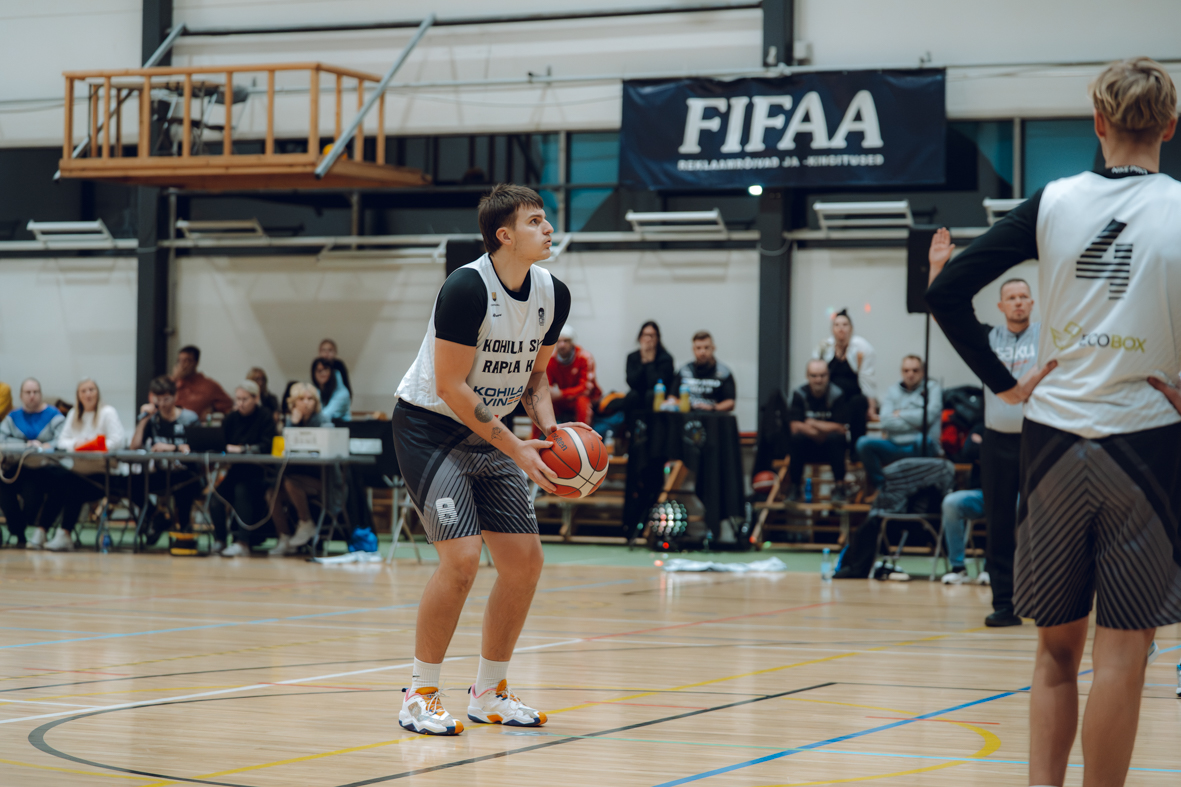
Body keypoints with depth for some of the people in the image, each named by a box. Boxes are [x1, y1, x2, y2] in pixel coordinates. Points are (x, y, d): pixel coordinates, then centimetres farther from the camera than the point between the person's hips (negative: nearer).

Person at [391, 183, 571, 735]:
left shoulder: (553, 295, -1)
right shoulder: (467, 289, -24)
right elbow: (451, 387, -22)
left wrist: (549, 428, -7)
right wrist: (516, 449, -23)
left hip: (489, 433, 8)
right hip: (430, 427, -8)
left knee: (525, 560, 2)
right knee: (461, 559, -19)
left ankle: (489, 693, 16)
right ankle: (420, 696, -6)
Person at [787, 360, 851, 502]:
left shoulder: (837, 395, -10)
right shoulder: (799, 394, -6)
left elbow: (840, 429, -14)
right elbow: (795, 427, -14)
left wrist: (813, 423, -14)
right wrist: (821, 432, -23)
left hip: (830, 448, -1)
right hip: (806, 448, 1)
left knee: (836, 438, -33)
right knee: (797, 438, -30)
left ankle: (839, 487, -25)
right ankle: (794, 487, -17)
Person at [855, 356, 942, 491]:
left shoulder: (932, 387, 9)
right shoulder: (892, 391, 16)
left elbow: (928, 415, -10)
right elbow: (886, 422, -1)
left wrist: (900, 414, 2)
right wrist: (915, 421, -9)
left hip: (920, 448, -3)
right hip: (894, 447, 3)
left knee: (922, 440, -39)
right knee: (863, 443, -23)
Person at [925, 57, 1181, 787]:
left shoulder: (1053, 202, 2)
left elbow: (947, 292, -1)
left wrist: (1003, 380, 4)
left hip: (1054, 437, 3)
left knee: (1057, 646, 13)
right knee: (1121, 651, 1)